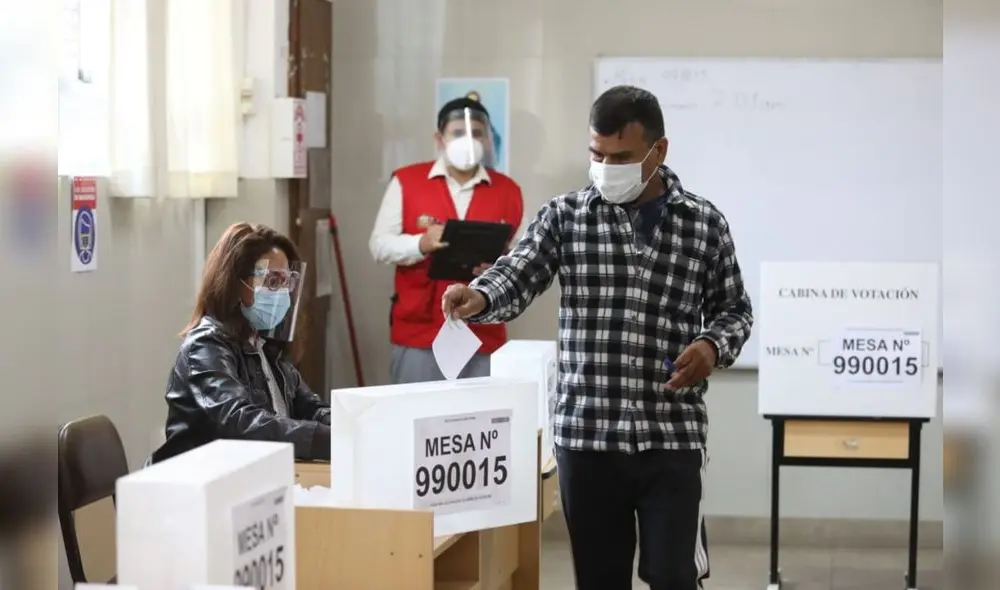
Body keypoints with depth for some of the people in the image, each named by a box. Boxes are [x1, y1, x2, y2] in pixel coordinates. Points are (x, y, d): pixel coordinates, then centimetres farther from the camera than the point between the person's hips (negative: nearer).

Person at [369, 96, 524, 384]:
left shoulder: (507, 191, 7)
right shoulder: (406, 181, 3)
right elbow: (380, 245, 0)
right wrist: (421, 244, -19)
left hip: (483, 335, 1)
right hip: (418, 331, -1)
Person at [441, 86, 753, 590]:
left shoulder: (704, 223, 5)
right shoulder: (565, 216, 3)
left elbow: (734, 309, 13)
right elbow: (518, 274, -12)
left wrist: (713, 346, -9)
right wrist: (478, 297, -34)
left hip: (671, 435, -1)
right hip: (585, 434, 1)